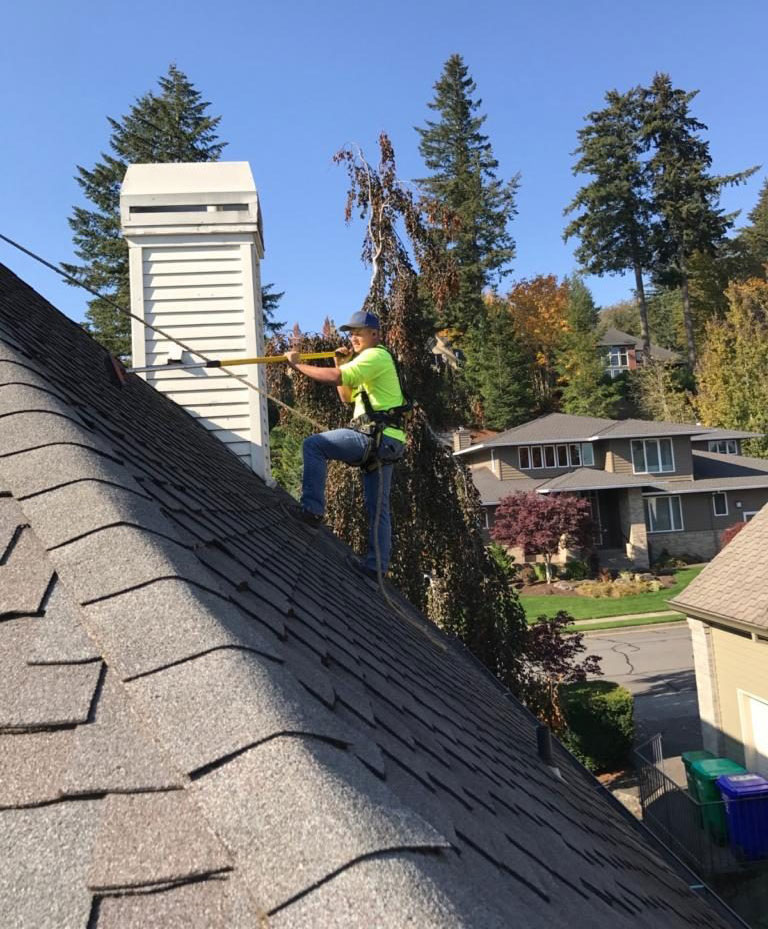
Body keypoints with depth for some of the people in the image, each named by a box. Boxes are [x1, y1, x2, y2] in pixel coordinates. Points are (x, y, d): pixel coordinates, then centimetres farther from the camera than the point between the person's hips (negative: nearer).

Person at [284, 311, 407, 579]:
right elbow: (347, 397, 28)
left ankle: (312, 507, -14)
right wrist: (342, 365, 17)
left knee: (313, 445, -11)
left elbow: (335, 378, -20)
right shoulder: (376, 359, 28)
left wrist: (297, 364, -12)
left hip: (375, 436, -11)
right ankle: (377, 565, 14)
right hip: (384, 441, 11)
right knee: (377, 507, 10)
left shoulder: (375, 356, -5)